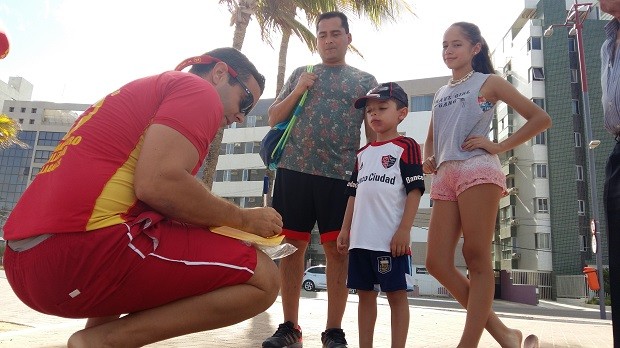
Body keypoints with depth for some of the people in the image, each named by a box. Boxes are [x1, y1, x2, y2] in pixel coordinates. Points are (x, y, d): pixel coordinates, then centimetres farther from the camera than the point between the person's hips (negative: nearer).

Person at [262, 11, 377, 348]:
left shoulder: (365, 80, 14)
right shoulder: (300, 74, 18)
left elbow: (374, 130, 10)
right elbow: (274, 117, 16)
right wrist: (298, 91, 1)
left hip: (341, 175, -1)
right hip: (294, 169, 2)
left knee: (337, 249, -1)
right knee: (291, 245, 3)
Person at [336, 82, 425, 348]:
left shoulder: (406, 146, -1)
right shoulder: (363, 153, 18)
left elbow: (414, 190, -7)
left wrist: (404, 229, -15)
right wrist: (345, 229, 13)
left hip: (391, 238, -6)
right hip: (362, 238, 7)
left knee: (396, 294, 3)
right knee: (365, 294, 12)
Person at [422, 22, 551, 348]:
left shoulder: (488, 82, 9)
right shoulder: (441, 93, 25)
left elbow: (540, 118, 4)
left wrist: (498, 146, -5)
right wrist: (428, 160, 10)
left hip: (477, 170, -6)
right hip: (445, 177, 6)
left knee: (476, 259, -8)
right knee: (437, 262, -4)